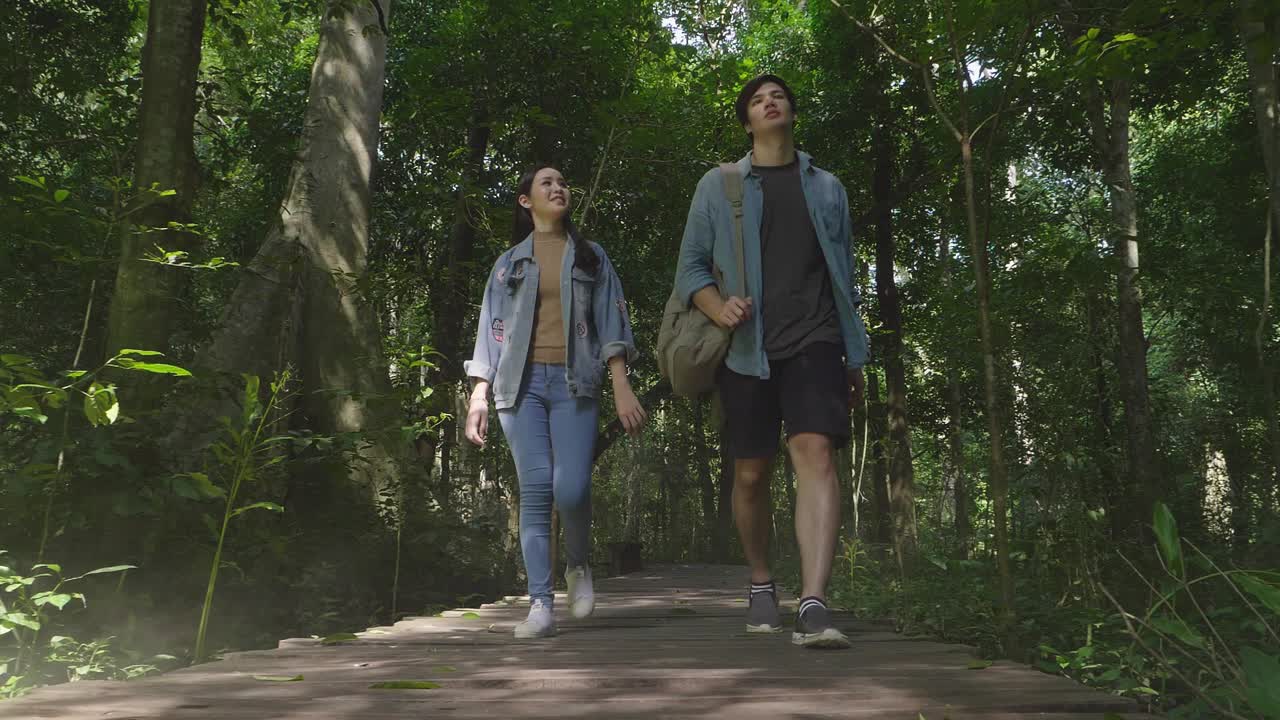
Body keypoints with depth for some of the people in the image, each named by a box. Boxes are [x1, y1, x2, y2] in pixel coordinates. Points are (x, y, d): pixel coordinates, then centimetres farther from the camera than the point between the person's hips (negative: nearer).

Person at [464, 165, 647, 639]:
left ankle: (578, 566, 13)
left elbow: (610, 322, 8)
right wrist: (478, 396, 3)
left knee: (571, 489, -16)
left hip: (574, 382, -1)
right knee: (535, 489, -10)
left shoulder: (590, 257, 18)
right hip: (521, 381, 1)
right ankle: (541, 603, -6)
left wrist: (622, 389, -4)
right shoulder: (509, 262, 18)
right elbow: (491, 331, 13)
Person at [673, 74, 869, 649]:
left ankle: (814, 606, -24)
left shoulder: (826, 188, 16)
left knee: (817, 455, -19)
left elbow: (844, 275, 19)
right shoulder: (719, 186, 11)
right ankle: (760, 585, 28)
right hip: (746, 348, 0)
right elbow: (691, 267, 8)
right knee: (750, 474, 5)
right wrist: (718, 308, -14)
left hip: (813, 342, 0)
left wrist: (855, 357, 15)